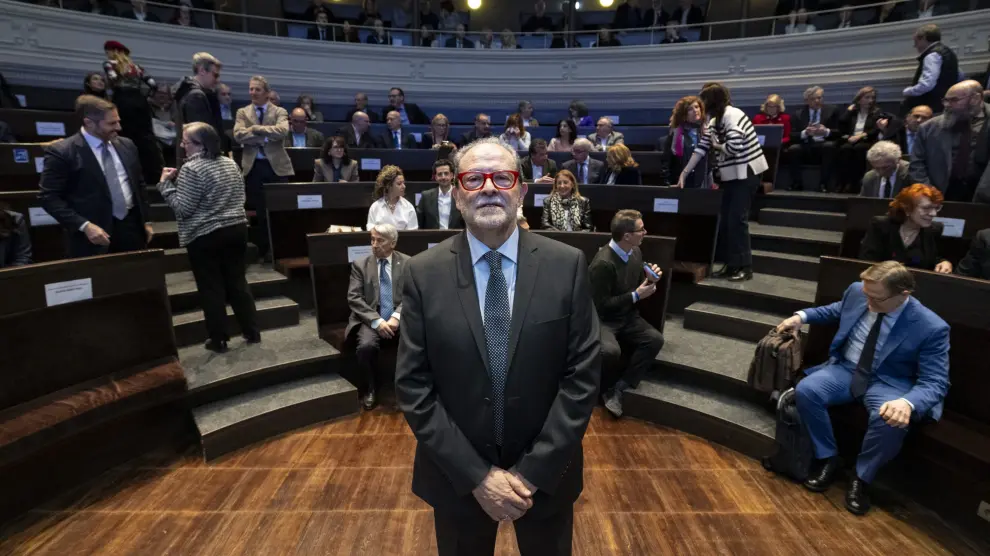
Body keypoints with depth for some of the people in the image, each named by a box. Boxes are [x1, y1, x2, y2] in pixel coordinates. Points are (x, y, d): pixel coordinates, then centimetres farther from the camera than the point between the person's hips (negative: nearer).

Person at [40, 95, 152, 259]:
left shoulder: (126, 145, 9)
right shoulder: (61, 151, -8)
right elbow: (49, 197, -8)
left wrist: (145, 221, 12)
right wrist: (84, 225, -19)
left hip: (131, 227, 5)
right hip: (95, 231, -4)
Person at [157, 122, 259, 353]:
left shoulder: (191, 169, -14)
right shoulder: (231, 163, 8)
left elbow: (183, 209, -15)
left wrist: (165, 183, -5)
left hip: (205, 236, -6)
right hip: (237, 229, 6)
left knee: (211, 288, 4)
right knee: (237, 282, 13)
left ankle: (219, 339, 13)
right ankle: (252, 332, 16)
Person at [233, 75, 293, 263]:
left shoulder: (280, 112, 6)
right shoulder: (242, 112, 11)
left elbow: (282, 131, -15)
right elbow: (238, 135, -6)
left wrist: (256, 128, -13)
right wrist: (266, 136, -13)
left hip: (276, 165, -1)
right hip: (254, 167, 2)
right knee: (259, 211, 6)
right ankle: (263, 250, 17)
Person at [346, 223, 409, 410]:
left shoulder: (408, 263, 5)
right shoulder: (360, 265, 6)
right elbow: (354, 299, -3)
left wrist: (397, 317, -18)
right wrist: (377, 321, -16)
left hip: (400, 318, 0)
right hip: (371, 320, 0)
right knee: (366, 346, -31)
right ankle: (371, 387, -2)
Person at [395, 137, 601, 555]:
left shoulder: (567, 265, -10)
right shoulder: (423, 273, -10)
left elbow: (583, 374, -10)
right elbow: (413, 386, -10)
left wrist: (533, 472, -13)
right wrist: (477, 475, -14)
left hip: (546, 474, 1)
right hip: (457, 477, 0)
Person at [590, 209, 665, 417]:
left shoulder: (636, 252, 2)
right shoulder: (603, 263, -23)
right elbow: (601, 305, -21)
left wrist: (651, 280, -6)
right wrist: (636, 295, -16)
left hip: (627, 316, 7)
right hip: (603, 320, -7)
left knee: (655, 339, -19)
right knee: (610, 352, -35)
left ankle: (618, 389, -12)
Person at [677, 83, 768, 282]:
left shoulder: (732, 115, -17)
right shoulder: (715, 121, 11)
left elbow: (734, 147, -28)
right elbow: (701, 148, 9)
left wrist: (717, 145, -8)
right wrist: (684, 174, 4)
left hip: (746, 173, -9)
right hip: (731, 174, 9)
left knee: (737, 219, -8)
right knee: (724, 219, 8)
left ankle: (745, 267, 2)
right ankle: (730, 264, 17)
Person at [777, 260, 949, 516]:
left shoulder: (931, 327, -18)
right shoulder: (857, 291, -7)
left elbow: (934, 382, -17)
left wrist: (908, 402, -39)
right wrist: (802, 316, 5)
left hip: (889, 384, -3)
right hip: (845, 369, 4)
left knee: (891, 421, -35)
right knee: (805, 390, -25)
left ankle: (862, 477, -6)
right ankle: (828, 458, -3)